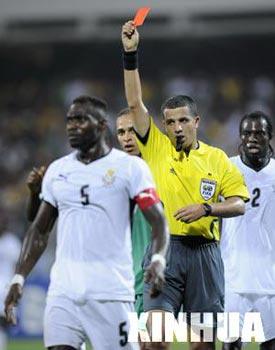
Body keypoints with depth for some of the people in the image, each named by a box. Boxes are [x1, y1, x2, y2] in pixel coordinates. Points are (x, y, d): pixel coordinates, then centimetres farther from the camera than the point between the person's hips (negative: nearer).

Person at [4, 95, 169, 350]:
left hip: (111, 289, -4)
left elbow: (157, 221, -6)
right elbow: (39, 231, 19)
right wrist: (19, 278, 11)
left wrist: (158, 260, -24)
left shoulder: (129, 167, -1)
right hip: (64, 288, 4)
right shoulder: (57, 170, 14)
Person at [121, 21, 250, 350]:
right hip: (163, 250, -1)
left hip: (204, 252, 1)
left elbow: (239, 204, 5)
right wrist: (130, 54, -5)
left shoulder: (217, 159, 9)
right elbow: (135, 103, 2)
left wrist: (206, 208, -13)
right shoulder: (156, 148, 8)